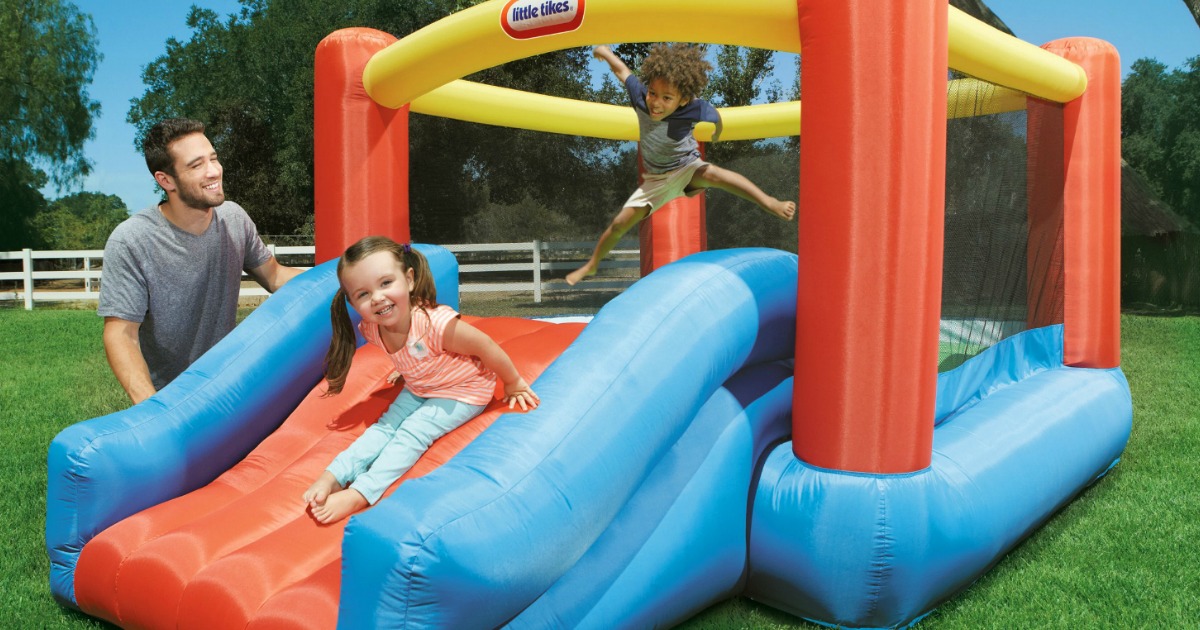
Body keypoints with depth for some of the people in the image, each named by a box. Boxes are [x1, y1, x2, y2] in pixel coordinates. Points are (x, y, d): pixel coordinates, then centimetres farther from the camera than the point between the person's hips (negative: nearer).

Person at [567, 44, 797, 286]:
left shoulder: (696, 109, -30)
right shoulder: (639, 96, -25)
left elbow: (715, 117, -6)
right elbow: (622, 69, -6)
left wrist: (715, 135, 14)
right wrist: (605, 52, 12)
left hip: (686, 168, -3)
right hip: (656, 178, 3)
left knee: (711, 173, -38)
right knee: (620, 223, 1)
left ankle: (769, 202, -35)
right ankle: (592, 265, 22)